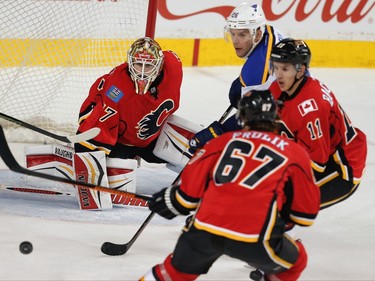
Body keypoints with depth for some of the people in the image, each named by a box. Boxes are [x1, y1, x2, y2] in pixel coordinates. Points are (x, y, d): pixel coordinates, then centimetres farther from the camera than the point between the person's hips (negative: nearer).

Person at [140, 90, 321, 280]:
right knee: (295, 262, 25)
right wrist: (283, 214, 33)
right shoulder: (294, 152, 11)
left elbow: (190, 189, 16)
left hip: (205, 229, 3)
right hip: (253, 240, -3)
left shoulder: (224, 141, 16)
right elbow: (306, 213, 12)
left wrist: (170, 201, 37)